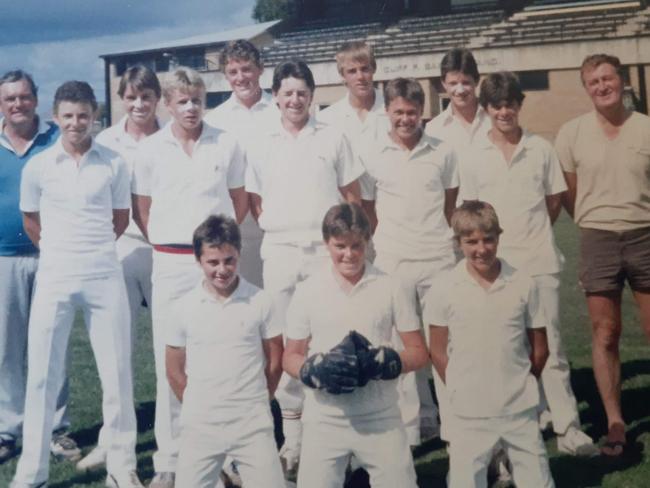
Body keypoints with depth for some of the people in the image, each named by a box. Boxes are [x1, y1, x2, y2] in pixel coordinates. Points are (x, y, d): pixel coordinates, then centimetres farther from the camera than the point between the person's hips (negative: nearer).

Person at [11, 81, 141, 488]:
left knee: (117, 373, 4)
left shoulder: (114, 164, 1)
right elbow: (31, 222, 13)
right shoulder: (37, 167, 1)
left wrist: (93, 247, 11)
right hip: (53, 278, 0)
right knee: (42, 376, 5)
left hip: (105, 278, 0)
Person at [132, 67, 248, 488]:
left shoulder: (226, 145, 3)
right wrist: (164, 243, 5)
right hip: (170, 263, 0)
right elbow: (141, 209, 9)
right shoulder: (151, 149, 3)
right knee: (170, 360, 3)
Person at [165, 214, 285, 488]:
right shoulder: (185, 307, -1)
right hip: (200, 426, 1)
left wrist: (254, 402, 7)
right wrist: (198, 406, 8)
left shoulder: (260, 302, -3)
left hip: (253, 425, -1)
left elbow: (275, 361, 5)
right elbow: (174, 370, 8)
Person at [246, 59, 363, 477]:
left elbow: (353, 197, 6)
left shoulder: (333, 139, 5)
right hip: (279, 251, 2)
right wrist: (279, 229, 1)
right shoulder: (263, 146, 9)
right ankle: (293, 434, 16)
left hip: (326, 249, -2)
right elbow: (255, 202, 13)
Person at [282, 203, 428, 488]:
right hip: (324, 420, 0)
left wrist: (381, 362, -17)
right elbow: (290, 357, 6)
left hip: (381, 419, 0)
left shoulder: (390, 288, 1)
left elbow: (418, 352, 2)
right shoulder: (308, 291, 1)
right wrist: (315, 370, -16)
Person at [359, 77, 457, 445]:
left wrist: (438, 235, 5)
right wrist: (386, 241, 4)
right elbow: (368, 210, 8)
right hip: (392, 263, 0)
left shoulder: (443, 152, 1)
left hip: (438, 259, 0)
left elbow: (452, 204, 11)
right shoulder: (373, 157, 1)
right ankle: (411, 425, 20)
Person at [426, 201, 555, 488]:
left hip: (520, 409, 2)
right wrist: (461, 391, -2)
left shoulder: (523, 284, -2)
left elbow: (539, 348, 6)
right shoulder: (444, 289, -6)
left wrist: (519, 385, 5)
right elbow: (438, 351, 1)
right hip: (469, 413, -1)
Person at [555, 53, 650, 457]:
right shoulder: (572, 133, 1)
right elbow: (568, 194, 6)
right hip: (599, 240, 0)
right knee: (605, 334, 5)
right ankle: (615, 421, 14)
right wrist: (596, 224, 5)